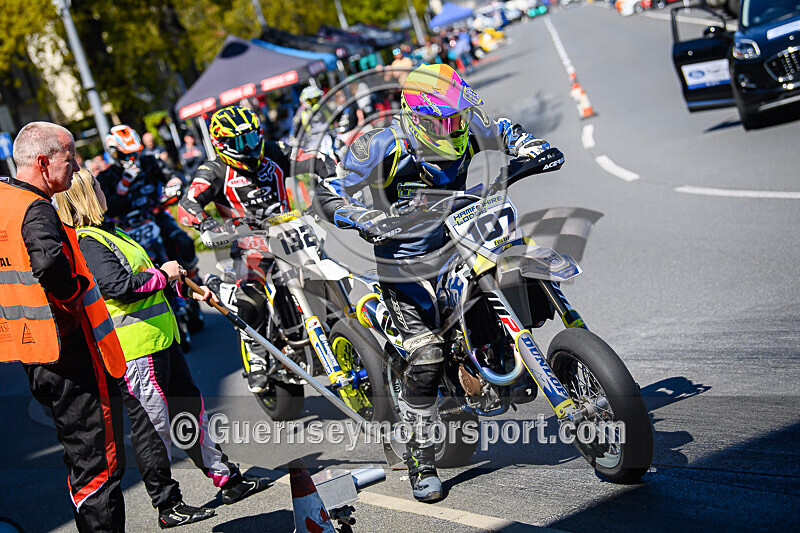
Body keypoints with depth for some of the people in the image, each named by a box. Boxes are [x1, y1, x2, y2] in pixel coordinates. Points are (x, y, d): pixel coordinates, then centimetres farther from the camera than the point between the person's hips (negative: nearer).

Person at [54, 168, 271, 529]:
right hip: (135, 347, -11)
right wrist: (162, 274, -12)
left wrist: (187, 289, 20)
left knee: (190, 407, 15)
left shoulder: (104, 233, 18)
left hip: (159, 338, 11)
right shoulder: (85, 244, -15)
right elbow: (120, 286, -26)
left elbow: (141, 275, 27)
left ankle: (228, 480, 25)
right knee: (154, 424, -2)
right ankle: (168, 506, 8)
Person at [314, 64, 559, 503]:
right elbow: (327, 194, -12)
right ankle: (420, 456, -2)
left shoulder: (466, 130, -4)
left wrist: (534, 149, -1)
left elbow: (503, 132, 19)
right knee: (427, 355, -17)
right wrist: (367, 220, -29)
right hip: (405, 260, -5)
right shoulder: (382, 147, -17)